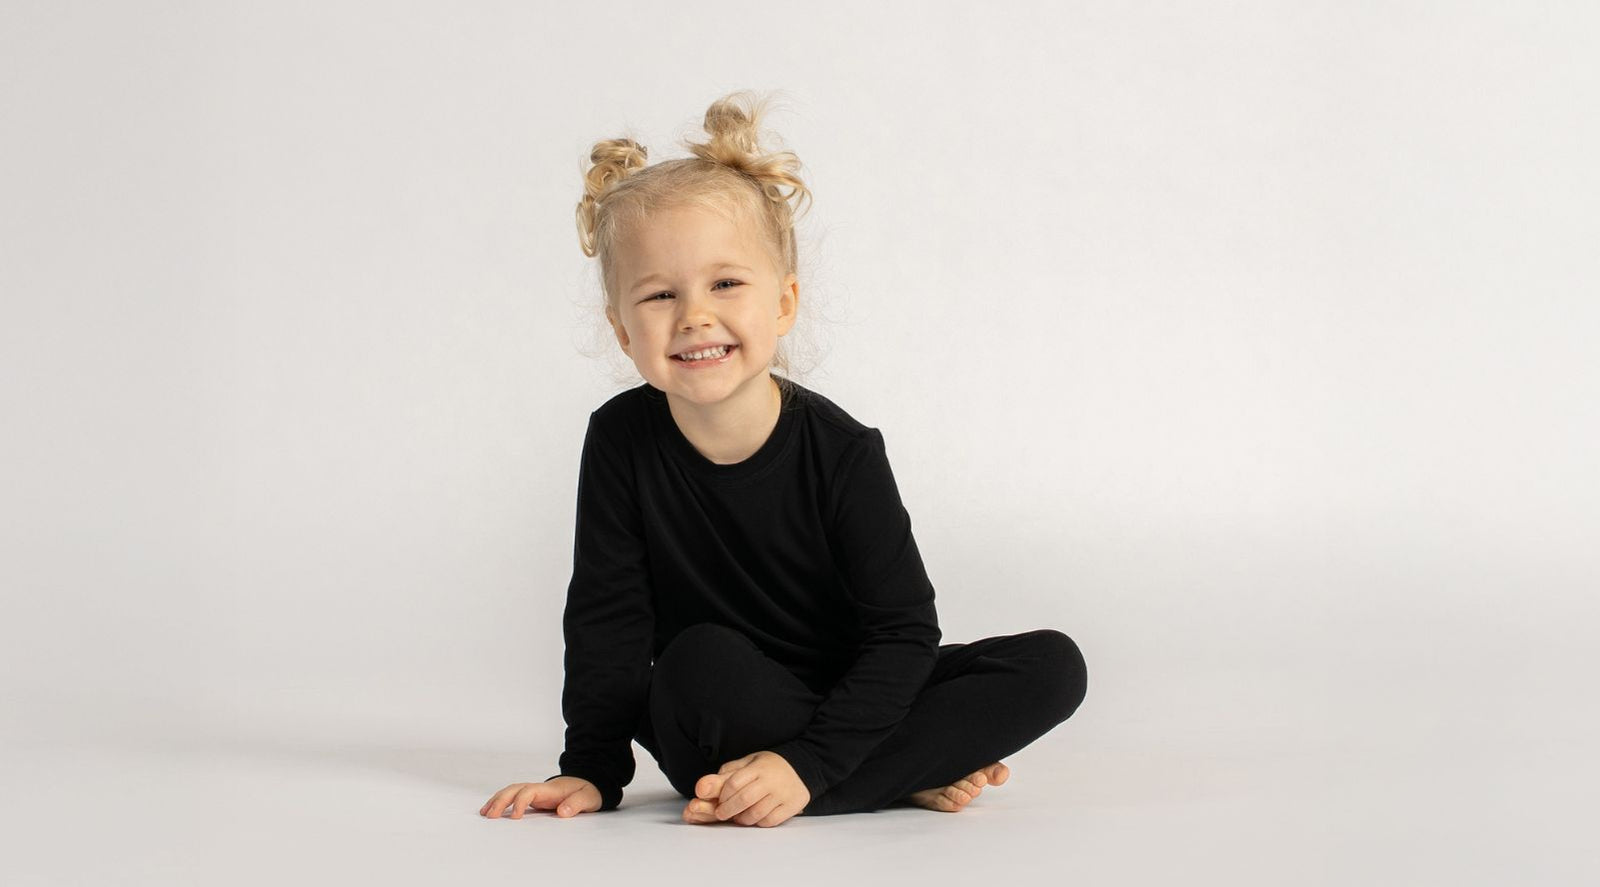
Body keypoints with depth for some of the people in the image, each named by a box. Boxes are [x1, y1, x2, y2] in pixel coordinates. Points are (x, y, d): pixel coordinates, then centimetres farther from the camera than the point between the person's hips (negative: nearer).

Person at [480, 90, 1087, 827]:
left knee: (1053, 666, -19)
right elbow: (606, 618, -5)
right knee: (701, 660, -35)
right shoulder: (621, 440, -11)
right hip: (711, 728, -1)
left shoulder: (841, 451, -16)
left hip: (845, 705, 1)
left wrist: (806, 762, -30)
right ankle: (917, 772, -21)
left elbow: (904, 632, -18)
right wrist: (592, 767, -13)